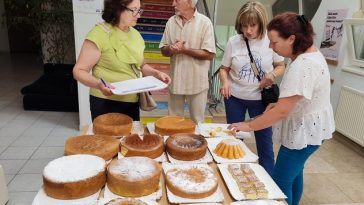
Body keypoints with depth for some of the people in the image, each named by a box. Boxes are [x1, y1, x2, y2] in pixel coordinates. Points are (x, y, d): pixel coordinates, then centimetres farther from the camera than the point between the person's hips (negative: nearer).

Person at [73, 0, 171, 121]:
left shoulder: (135, 34, 6)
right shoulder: (99, 34, -15)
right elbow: (79, 70, -14)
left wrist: (156, 73, 0)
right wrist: (99, 84, -32)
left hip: (132, 102, 6)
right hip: (106, 103, -6)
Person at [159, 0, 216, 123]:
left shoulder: (204, 22, -9)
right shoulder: (171, 22, 4)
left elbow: (210, 54, -13)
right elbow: (163, 50, 8)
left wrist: (184, 49, -17)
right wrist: (171, 49, -15)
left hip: (196, 82, -4)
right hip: (175, 80, 4)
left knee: (197, 121, 12)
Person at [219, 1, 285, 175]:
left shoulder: (270, 41, -9)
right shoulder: (233, 41, -8)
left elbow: (281, 66, 3)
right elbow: (224, 68, 1)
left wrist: (273, 74, -19)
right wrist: (225, 82, -20)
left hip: (261, 98, -1)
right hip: (235, 97, 1)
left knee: (264, 140, 8)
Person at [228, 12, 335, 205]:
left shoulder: (303, 66, -30)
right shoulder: (309, 53, 3)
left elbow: (282, 111, -30)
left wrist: (249, 126, -20)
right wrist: (279, 103, 4)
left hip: (304, 131, -10)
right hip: (306, 126, 10)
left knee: (281, 181, 2)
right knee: (294, 173, 25)